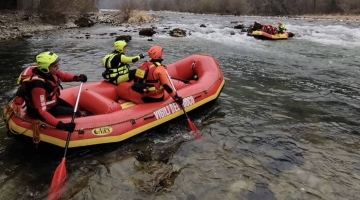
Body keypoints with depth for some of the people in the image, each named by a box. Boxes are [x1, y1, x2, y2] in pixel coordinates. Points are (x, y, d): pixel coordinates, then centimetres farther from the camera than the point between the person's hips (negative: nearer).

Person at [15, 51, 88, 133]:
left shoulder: (48, 72, -17)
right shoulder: (38, 85, -38)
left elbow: (63, 75, 5)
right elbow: (41, 111, -41)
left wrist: (76, 78, -15)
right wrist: (61, 125, -49)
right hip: (44, 110, -8)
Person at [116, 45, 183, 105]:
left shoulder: (144, 64, 4)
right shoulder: (160, 68, -16)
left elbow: (137, 79, 16)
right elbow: (167, 86, -17)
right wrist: (176, 97, -8)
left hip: (140, 97, 3)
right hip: (156, 98, -3)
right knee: (168, 90, 26)